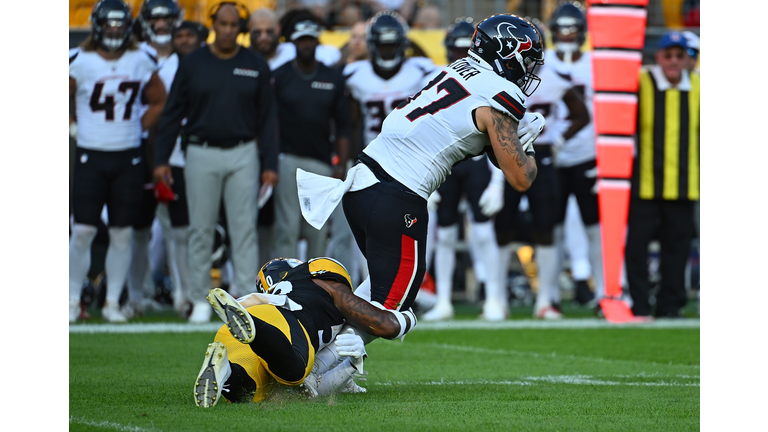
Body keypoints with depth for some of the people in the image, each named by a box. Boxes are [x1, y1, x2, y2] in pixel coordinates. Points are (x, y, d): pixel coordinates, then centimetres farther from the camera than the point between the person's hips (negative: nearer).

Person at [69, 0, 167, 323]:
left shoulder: (141, 63, 4)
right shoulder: (79, 61, -4)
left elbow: (159, 101, 17)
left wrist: (139, 128, 8)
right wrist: (73, 127, -2)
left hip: (129, 157, 2)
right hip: (91, 156, -2)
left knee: (122, 233, 3)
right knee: (83, 231, -6)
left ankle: (112, 303, 12)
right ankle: (73, 301, 5)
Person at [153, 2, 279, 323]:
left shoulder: (256, 67, 4)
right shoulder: (193, 64, 2)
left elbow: (266, 118, 7)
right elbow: (173, 113, 5)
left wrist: (270, 164, 0)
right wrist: (161, 159, 1)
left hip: (243, 155, 0)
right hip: (202, 154, 0)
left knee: (245, 229, -2)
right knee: (201, 230, 4)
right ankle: (200, 300, 11)